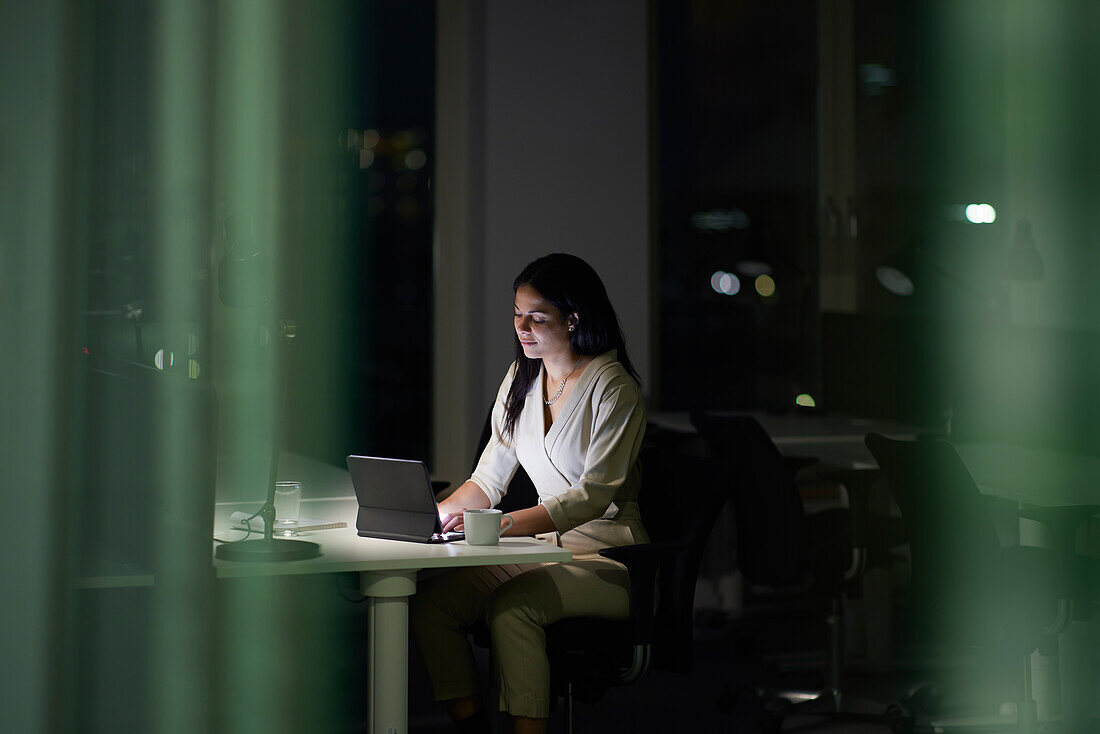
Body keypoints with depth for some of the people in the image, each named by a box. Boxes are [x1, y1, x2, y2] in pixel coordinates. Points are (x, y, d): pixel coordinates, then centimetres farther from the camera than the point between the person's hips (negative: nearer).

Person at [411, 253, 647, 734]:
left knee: (511, 606, -34)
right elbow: (489, 478, 13)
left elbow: (594, 495, -20)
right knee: (431, 602, -18)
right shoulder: (522, 379, 12)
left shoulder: (613, 388, -10)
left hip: (609, 556, -6)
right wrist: (436, 514, -7)